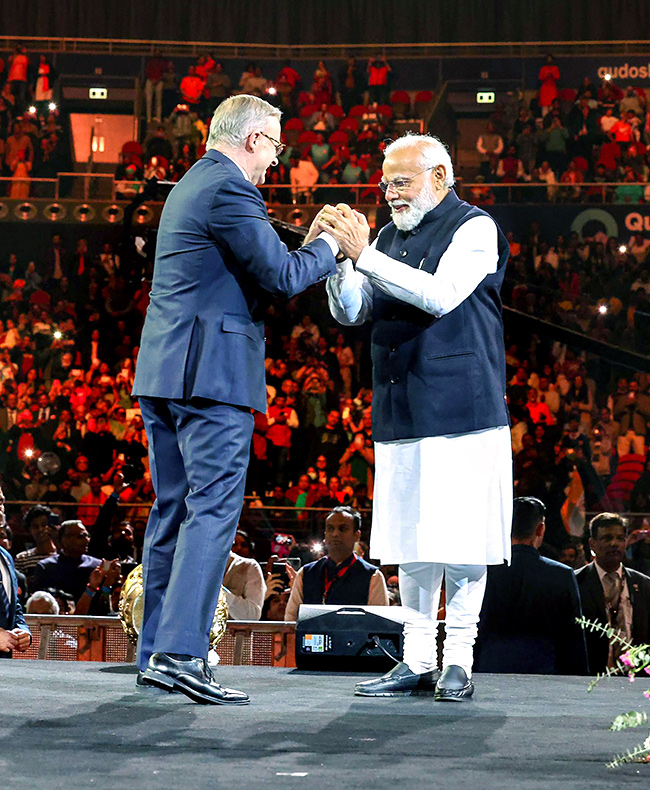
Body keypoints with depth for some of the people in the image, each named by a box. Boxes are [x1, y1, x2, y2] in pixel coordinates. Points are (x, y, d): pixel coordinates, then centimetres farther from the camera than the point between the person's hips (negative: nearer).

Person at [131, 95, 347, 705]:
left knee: (172, 510, 11)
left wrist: (307, 245, 19)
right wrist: (328, 247, 4)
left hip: (162, 373, 10)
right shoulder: (229, 190, -10)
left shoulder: (190, 186, 21)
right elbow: (283, 277, -13)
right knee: (213, 510, -11)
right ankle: (182, 654, -17)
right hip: (211, 374, -10)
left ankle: (155, 653, 13)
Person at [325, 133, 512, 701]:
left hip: (460, 413, -6)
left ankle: (459, 659, 1)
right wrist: (341, 254, -4)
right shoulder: (391, 235, 17)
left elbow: (441, 294, -18)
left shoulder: (474, 228, -3)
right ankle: (417, 659, 12)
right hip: (399, 414, 6)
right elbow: (350, 313, 13)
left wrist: (365, 255, -18)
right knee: (410, 543, 7)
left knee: (460, 539, -5)